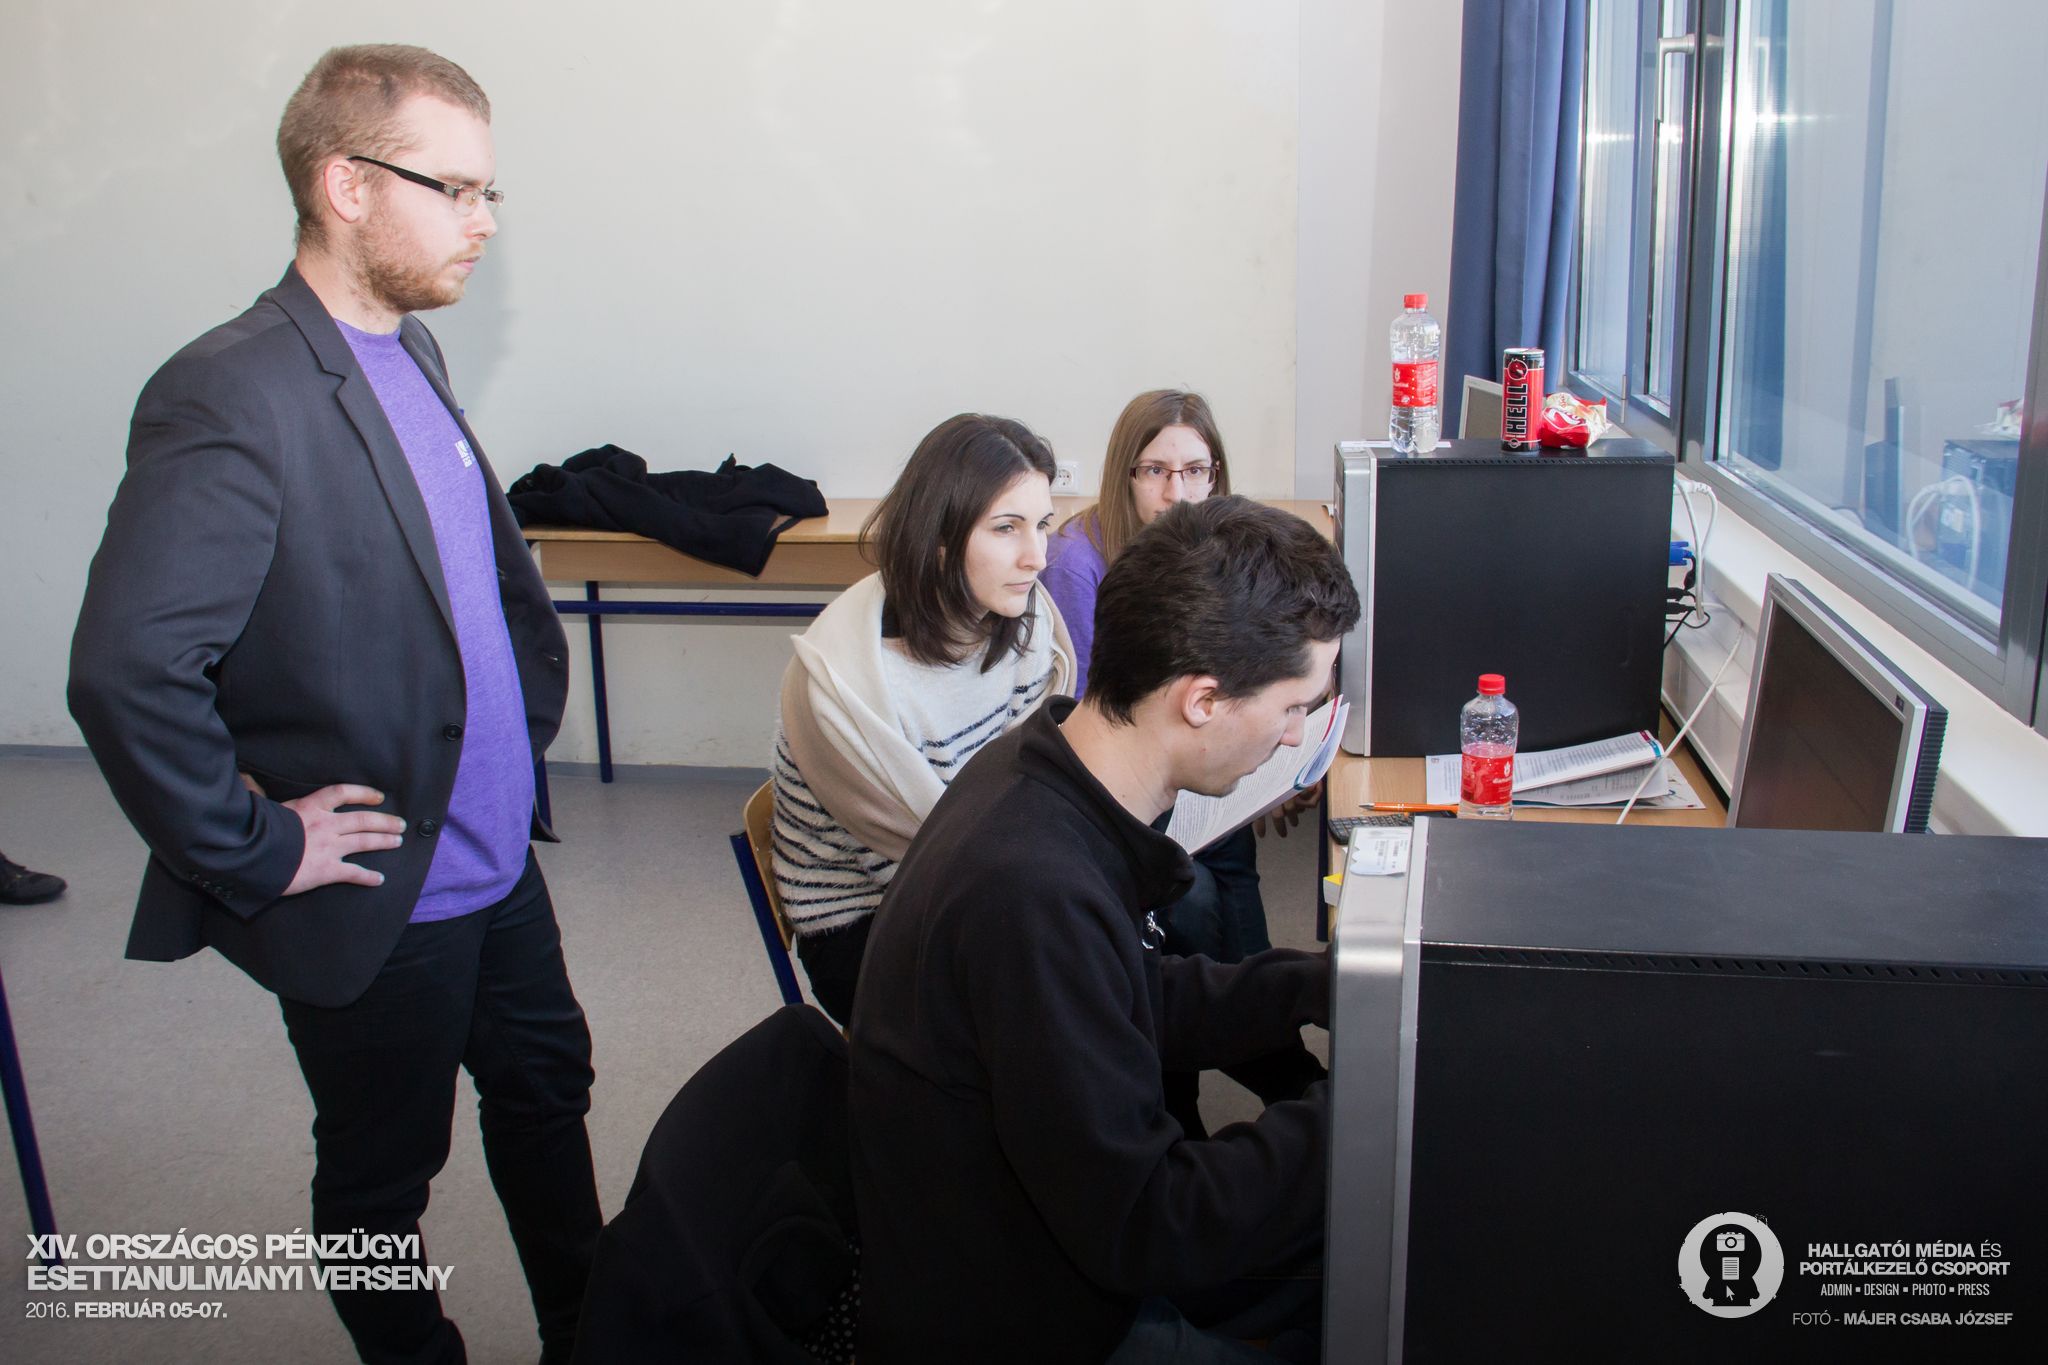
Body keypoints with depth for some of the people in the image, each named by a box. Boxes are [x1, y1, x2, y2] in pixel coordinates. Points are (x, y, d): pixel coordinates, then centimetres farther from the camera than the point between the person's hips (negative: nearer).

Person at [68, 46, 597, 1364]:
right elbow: (127, 669, -31)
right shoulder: (230, 397, -23)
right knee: (384, 1179, 15)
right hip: (379, 906, -8)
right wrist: (255, 852, -21)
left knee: (549, 1090, 24)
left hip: (500, 858, 9)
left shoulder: (413, 354, 5)